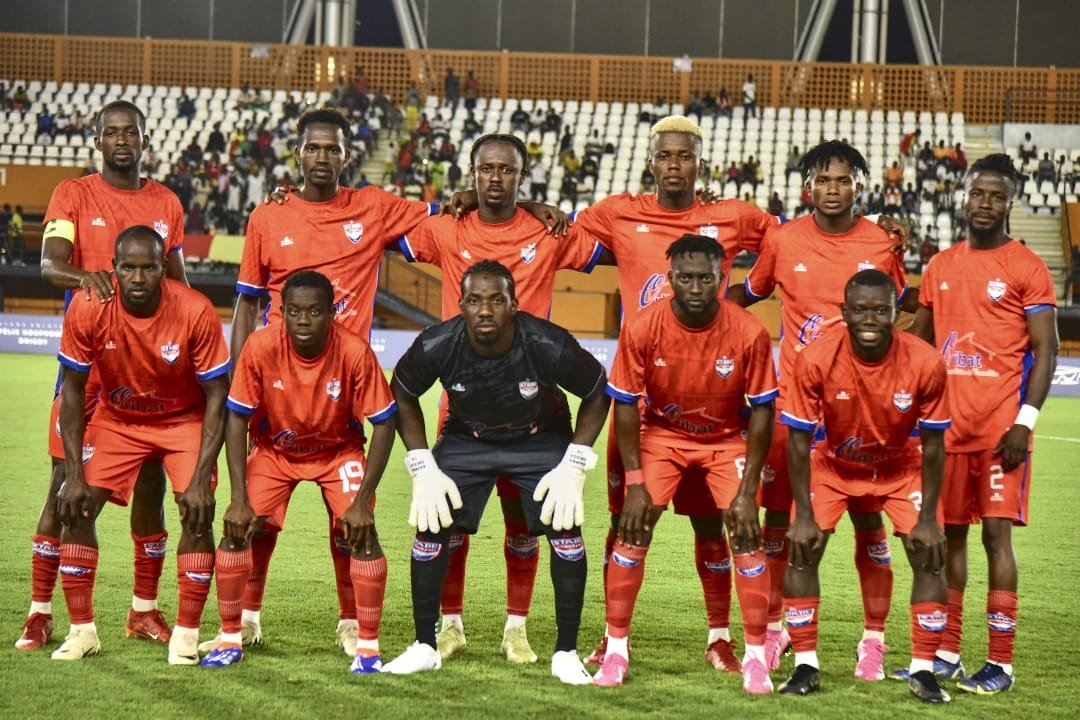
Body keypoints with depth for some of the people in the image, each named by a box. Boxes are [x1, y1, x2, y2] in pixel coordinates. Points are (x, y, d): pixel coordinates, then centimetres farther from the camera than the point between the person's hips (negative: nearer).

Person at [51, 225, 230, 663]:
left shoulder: (196, 312, -28)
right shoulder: (87, 310, -24)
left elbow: (217, 396, -20)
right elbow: (73, 389, -12)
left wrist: (200, 479, -25)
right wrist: (75, 474, -17)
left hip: (184, 419, -2)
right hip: (116, 418, 2)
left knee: (197, 512, -18)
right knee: (75, 507, -10)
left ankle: (186, 634, -3)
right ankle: (82, 630, 5)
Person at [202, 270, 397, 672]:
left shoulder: (355, 353, -27)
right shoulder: (260, 348, -25)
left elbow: (384, 424, -19)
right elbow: (236, 418, -16)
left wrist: (362, 500, -24)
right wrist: (239, 499, -21)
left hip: (339, 451, -1)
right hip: (275, 450, 1)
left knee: (362, 532, -20)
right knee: (237, 528, -14)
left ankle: (368, 646, -5)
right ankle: (230, 639, 2)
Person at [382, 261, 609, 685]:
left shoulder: (548, 346, -31)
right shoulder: (436, 347, -27)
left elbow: (597, 394, -12)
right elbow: (403, 395, -5)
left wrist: (574, 466, -18)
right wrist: (422, 467, -11)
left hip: (541, 440, -1)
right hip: (466, 439, 1)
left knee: (565, 528, -17)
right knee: (430, 524, -11)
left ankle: (566, 654, -4)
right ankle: (424, 648, 3)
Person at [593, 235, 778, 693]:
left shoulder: (749, 333, -24)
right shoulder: (642, 329, -23)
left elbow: (761, 412, -14)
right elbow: (626, 406, -12)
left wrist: (747, 491, -16)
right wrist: (635, 484, -15)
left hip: (728, 439, 0)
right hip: (662, 434, 0)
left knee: (746, 532, -11)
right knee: (633, 528, -11)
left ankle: (756, 656, 0)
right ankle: (615, 649, 1)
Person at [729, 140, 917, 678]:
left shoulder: (883, 244, 1)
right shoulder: (782, 240, 2)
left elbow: (904, 308, 15)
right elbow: (748, 293, 18)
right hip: (793, 398, 1)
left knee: (869, 522, 1)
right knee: (779, 517, 5)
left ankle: (873, 640, 10)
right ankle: (773, 629, 18)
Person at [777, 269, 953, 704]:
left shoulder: (925, 364, -27)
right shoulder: (815, 360, -29)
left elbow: (932, 445, -16)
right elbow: (798, 440, -19)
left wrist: (928, 517, -17)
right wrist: (804, 516, -20)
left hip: (901, 468, 0)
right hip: (833, 465, 0)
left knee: (929, 557, -11)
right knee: (802, 551, -12)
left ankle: (923, 671, 2)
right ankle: (806, 666, 1)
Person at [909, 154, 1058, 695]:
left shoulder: (1026, 268, -3)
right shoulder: (940, 267, 12)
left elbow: (1045, 352, -6)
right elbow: (919, 344, 19)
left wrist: (1025, 422, -15)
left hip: (1001, 428, -5)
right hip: (948, 426, 5)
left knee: (997, 532, -7)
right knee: (949, 534, 8)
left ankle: (1001, 664, -3)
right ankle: (947, 654, 16)